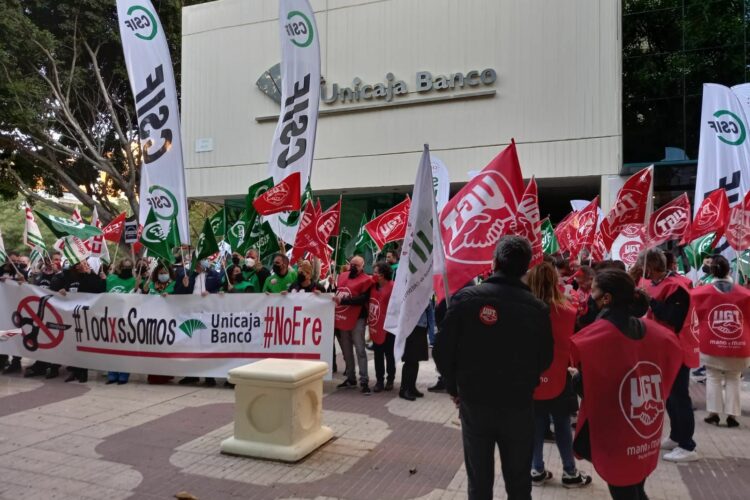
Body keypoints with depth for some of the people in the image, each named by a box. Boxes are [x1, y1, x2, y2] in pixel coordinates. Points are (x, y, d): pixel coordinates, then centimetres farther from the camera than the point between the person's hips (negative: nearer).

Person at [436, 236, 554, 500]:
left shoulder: (466, 298, -13)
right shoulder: (537, 307, -9)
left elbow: (442, 349, -10)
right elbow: (545, 359, 0)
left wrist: (453, 387, 5)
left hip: (474, 402, 0)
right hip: (519, 406, 1)